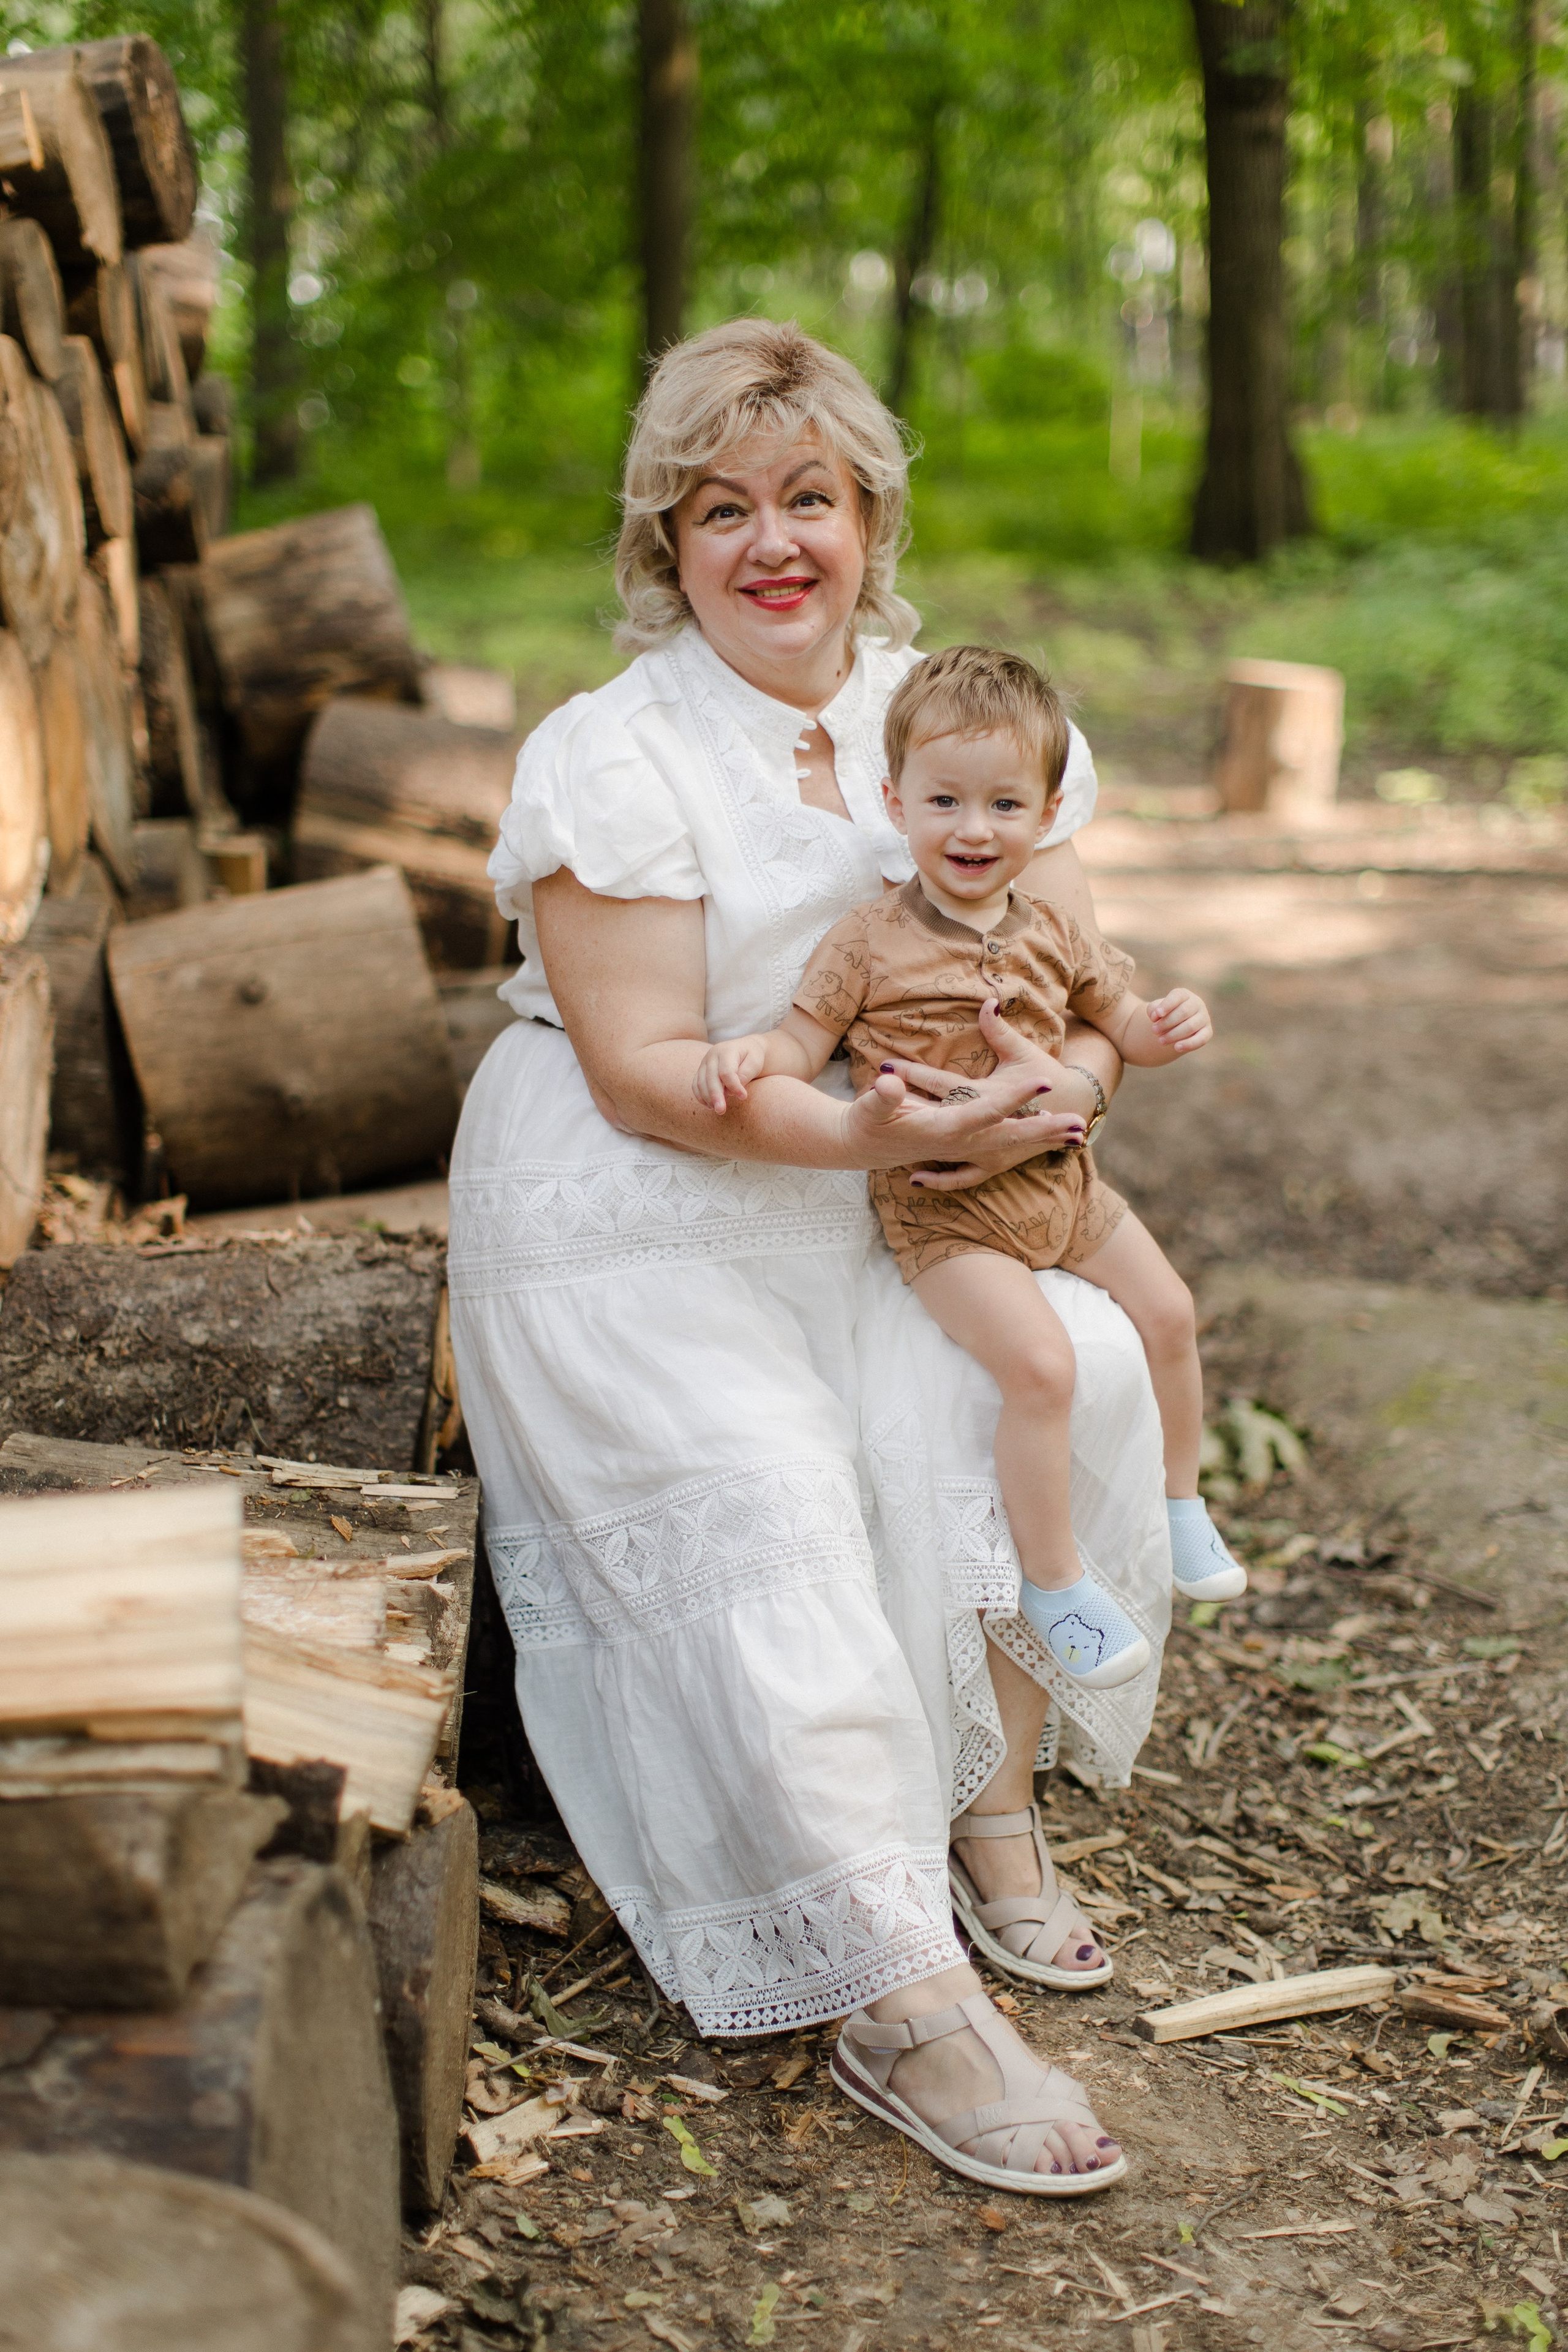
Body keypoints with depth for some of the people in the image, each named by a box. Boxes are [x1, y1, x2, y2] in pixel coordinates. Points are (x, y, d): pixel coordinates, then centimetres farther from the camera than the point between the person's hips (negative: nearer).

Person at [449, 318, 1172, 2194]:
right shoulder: (609, 758, -12)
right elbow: (647, 1071, -17)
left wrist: (1063, 1076, -21)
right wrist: (864, 1135, -32)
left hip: (868, 1219, 5)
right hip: (624, 1238, -5)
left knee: (1074, 1363, -20)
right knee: (767, 1508, -26)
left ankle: (992, 1797, -3)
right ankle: (909, 2009, -23)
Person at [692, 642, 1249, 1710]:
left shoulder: (1053, 935, 4)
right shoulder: (871, 943, -11)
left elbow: (1122, 1023, 16)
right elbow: (805, 1047, -7)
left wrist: (1171, 1025, -7)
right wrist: (746, 1053, -29)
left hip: (1060, 1178, 7)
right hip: (942, 1208, -6)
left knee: (1165, 1311, 12)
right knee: (1040, 1359, -22)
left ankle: (1179, 1499, 38)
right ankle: (1054, 1578, -3)